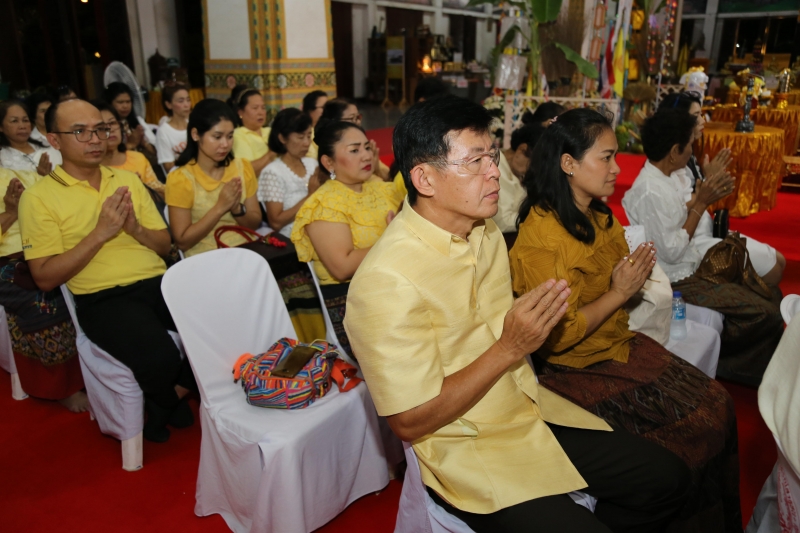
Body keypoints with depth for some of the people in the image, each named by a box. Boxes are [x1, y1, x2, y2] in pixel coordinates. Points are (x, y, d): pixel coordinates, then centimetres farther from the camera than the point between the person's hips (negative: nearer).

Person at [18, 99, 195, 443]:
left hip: (159, 282, 5)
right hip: (103, 298, -4)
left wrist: (135, 227, -6)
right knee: (159, 358, -32)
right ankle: (170, 401, 8)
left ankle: (171, 397, 7)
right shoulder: (39, 197, 1)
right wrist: (100, 233, -13)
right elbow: (45, 278, -5)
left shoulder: (128, 180, 15)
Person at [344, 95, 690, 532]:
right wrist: (509, 349, -24)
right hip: (467, 451, -7)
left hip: (530, 410, 8)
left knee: (668, 480, 8)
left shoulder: (485, 231, 2)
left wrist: (537, 322, -5)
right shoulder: (386, 281, -26)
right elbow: (410, 422, -22)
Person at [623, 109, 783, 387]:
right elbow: (673, 252, -25)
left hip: (696, 265, 10)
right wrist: (701, 203, -21)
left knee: (771, 293, 12)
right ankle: (720, 362, 9)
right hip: (681, 280, -10)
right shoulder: (650, 192, -26)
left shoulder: (669, 176, 3)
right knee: (766, 314, -12)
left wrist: (706, 191, -5)